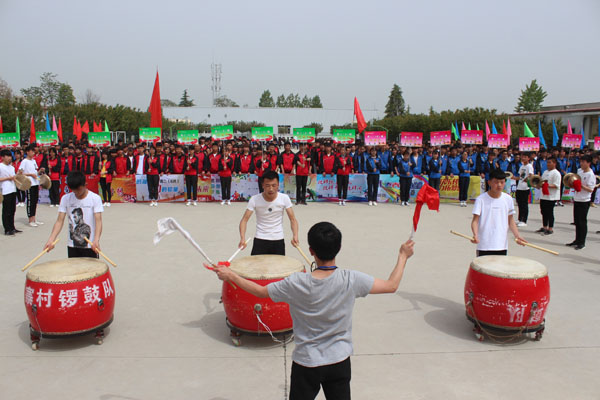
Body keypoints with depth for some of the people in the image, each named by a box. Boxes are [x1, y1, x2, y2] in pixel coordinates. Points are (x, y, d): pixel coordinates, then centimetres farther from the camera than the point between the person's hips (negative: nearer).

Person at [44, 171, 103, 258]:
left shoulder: (95, 198, -9)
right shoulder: (66, 199, 0)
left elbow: (98, 220, -18)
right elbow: (59, 221, -4)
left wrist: (96, 241, -34)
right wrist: (51, 240, -19)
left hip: (90, 246, -3)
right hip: (72, 246, 3)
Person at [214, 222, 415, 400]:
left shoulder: (296, 283, -21)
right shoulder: (351, 280, -20)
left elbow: (260, 291, -7)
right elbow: (391, 286, -8)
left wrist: (230, 276, 7)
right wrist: (403, 256, 7)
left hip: (306, 363, -1)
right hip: (340, 362, 1)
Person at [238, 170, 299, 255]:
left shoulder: (284, 198, -10)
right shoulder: (255, 200, -12)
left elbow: (293, 219, -8)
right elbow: (244, 220, -13)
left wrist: (295, 236, -26)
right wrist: (242, 238, -30)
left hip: (278, 240, 1)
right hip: (260, 240, -1)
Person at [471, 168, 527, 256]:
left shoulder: (508, 199, 3)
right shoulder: (481, 199, -8)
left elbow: (510, 220, 11)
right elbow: (475, 220, -9)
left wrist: (517, 235, -3)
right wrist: (475, 234, -27)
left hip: (502, 246, 3)